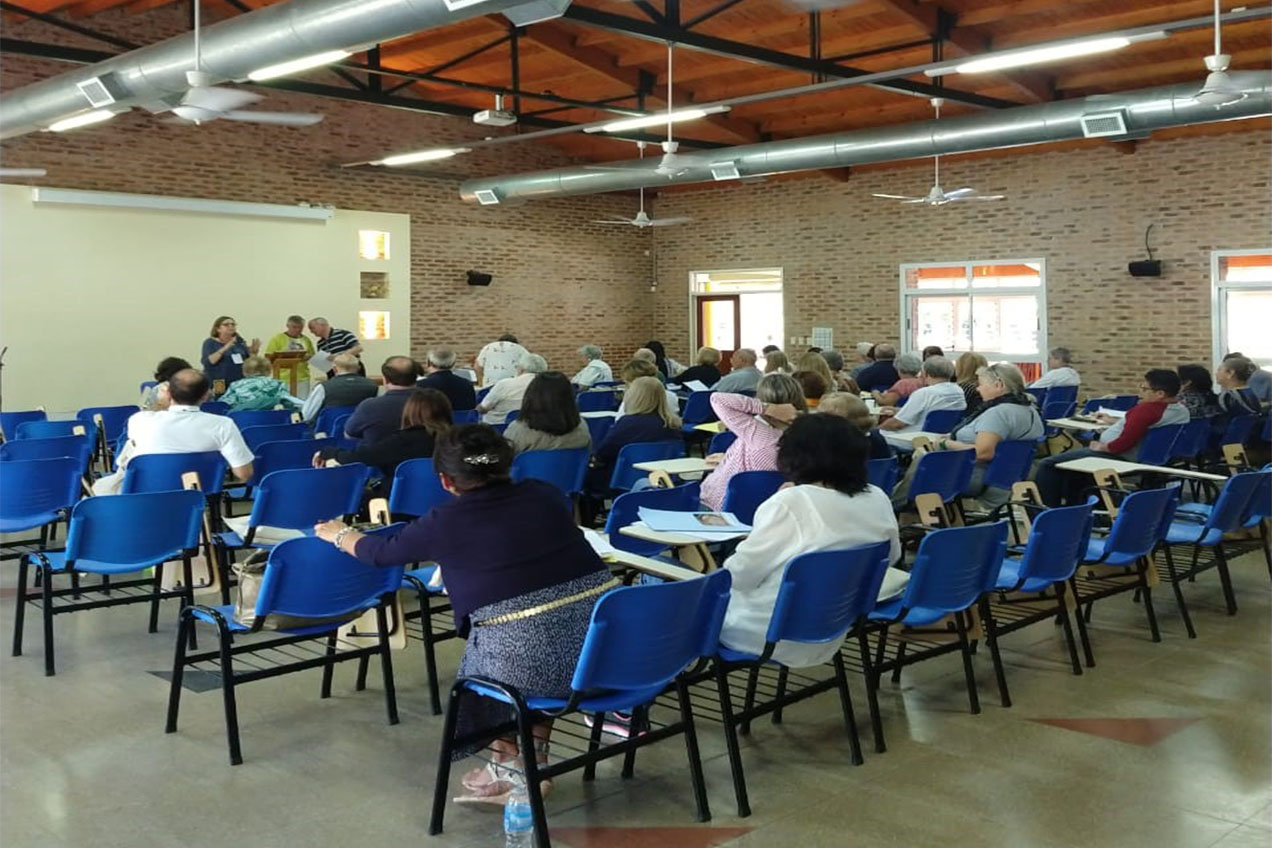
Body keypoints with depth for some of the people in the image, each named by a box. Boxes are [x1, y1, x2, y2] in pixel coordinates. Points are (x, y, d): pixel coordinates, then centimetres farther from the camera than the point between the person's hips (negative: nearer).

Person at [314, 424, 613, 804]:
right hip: (605, 640, 4)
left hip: (525, 657, -4)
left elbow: (379, 551, 20)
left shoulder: (445, 523, 2)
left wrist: (339, 534, 43)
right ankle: (535, 763, 39)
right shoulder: (545, 494, 12)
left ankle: (505, 768, 35)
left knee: (485, 658, 29)